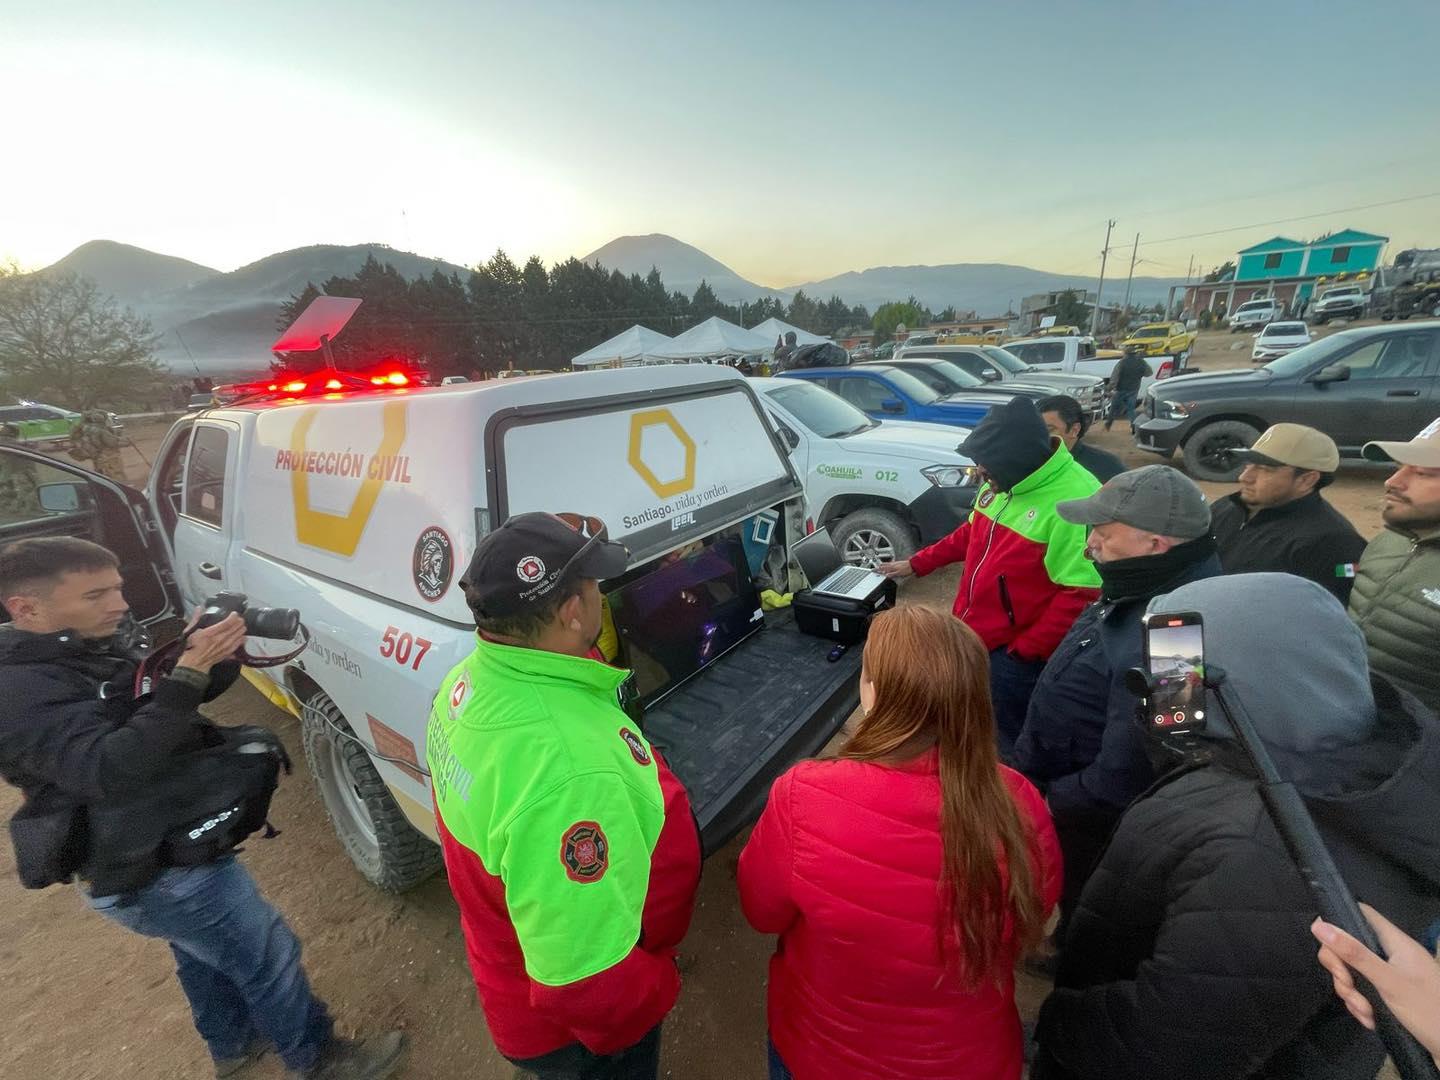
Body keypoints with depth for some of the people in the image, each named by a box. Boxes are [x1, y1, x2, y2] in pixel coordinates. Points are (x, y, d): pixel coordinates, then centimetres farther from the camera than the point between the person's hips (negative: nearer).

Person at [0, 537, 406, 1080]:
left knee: (204, 954, 30)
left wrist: (213, 657, -16)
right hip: (159, 873, -10)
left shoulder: (95, 644, 1)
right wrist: (189, 672, -41)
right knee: (269, 958, 7)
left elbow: (171, 704, 6)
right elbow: (107, 770, -37)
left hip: (171, 847, 10)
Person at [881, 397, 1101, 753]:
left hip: (1012, 654, -8)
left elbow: (1080, 594, -23)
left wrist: (1025, 651, -18)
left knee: (1005, 746, 12)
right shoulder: (1003, 481, -1)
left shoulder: (1078, 501, -25)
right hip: (968, 635, 8)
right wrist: (916, 564, 17)